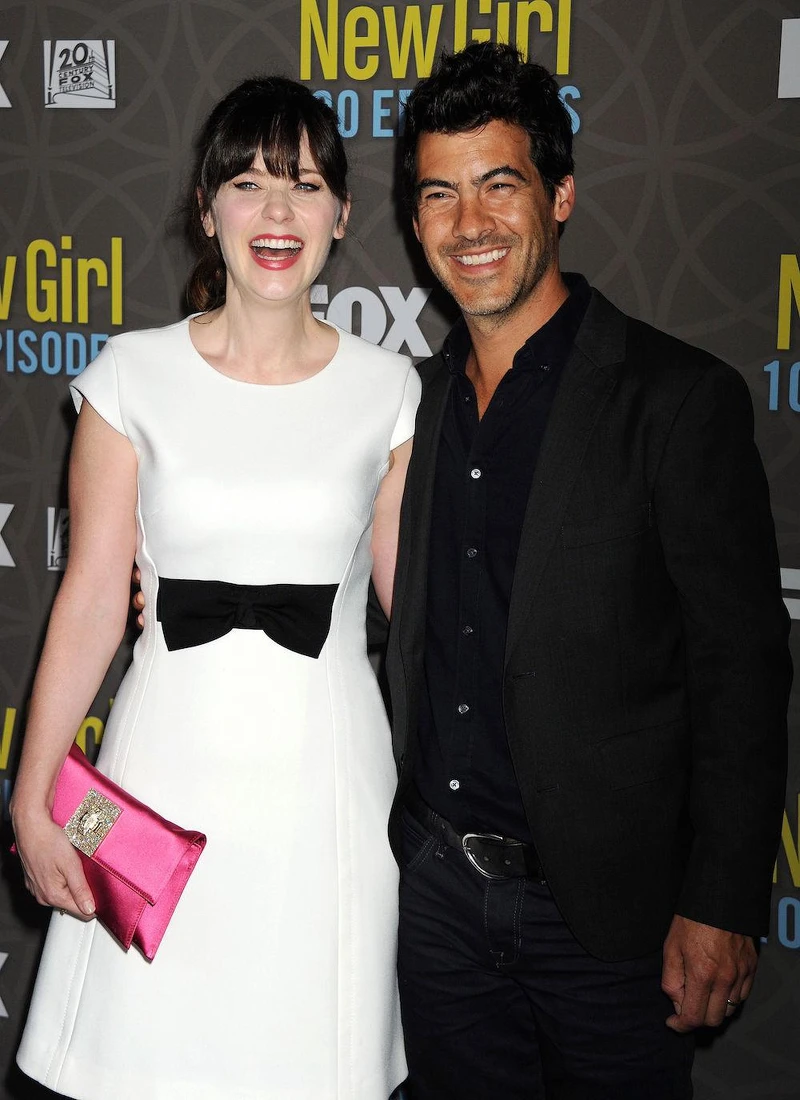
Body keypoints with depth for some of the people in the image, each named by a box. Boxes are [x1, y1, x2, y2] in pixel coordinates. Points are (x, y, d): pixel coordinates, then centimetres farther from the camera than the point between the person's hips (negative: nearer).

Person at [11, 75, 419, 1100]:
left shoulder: (387, 388, 1)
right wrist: (32, 802, -4)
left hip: (327, 773, 1)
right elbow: (90, 600, -2)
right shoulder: (134, 375, -2)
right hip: (172, 762, 0)